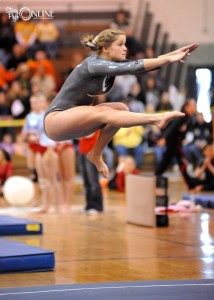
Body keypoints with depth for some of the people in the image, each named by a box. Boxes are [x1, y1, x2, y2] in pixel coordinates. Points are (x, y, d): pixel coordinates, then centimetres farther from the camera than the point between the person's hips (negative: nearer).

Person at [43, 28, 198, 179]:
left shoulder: (113, 64, 4)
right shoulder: (93, 64, -21)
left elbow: (143, 66, -4)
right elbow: (133, 68, -31)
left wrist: (174, 53, -17)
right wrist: (169, 59, -31)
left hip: (76, 121, 9)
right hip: (56, 121, -9)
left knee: (120, 109, -8)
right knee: (102, 112, -30)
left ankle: (96, 154, -1)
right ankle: (157, 119, -40)